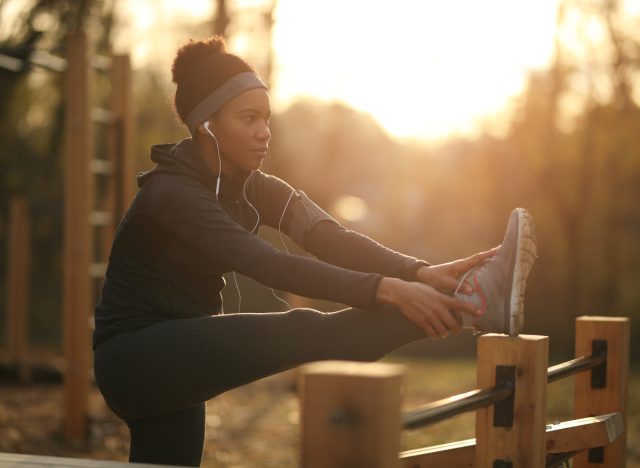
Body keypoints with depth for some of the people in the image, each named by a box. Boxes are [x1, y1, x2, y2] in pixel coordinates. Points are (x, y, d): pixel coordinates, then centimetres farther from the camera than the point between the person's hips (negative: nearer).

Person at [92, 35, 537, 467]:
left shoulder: (254, 189, 3)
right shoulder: (171, 193, -20)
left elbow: (329, 238, -14)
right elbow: (273, 266, -33)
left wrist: (421, 272, -32)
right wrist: (388, 290, -42)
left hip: (179, 355, 8)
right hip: (136, 358, -8)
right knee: (297, 334, -25)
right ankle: (466, 303, -30)